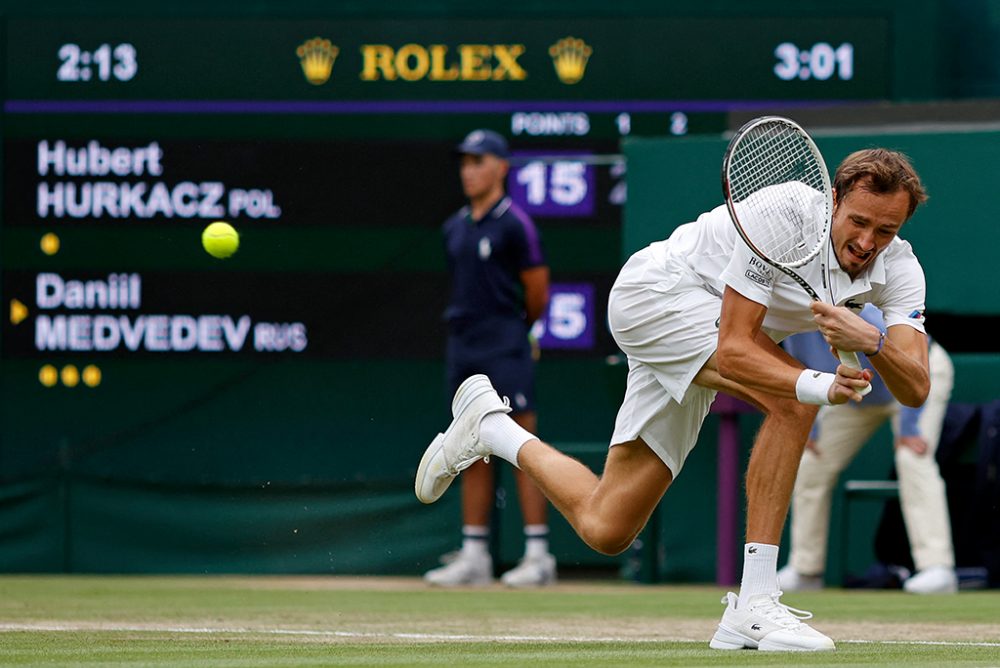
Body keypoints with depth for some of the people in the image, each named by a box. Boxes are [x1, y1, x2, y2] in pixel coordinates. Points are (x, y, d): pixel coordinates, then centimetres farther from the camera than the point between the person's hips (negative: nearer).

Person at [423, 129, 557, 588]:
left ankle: (538, 554, -8)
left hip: (505, 349, -7)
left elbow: (537, 293, -4)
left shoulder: (514, 224, -7)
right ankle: (474, 555, 11)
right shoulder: (455, 228, 14)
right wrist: (464, 327, 16)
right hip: (462, 345, 7)